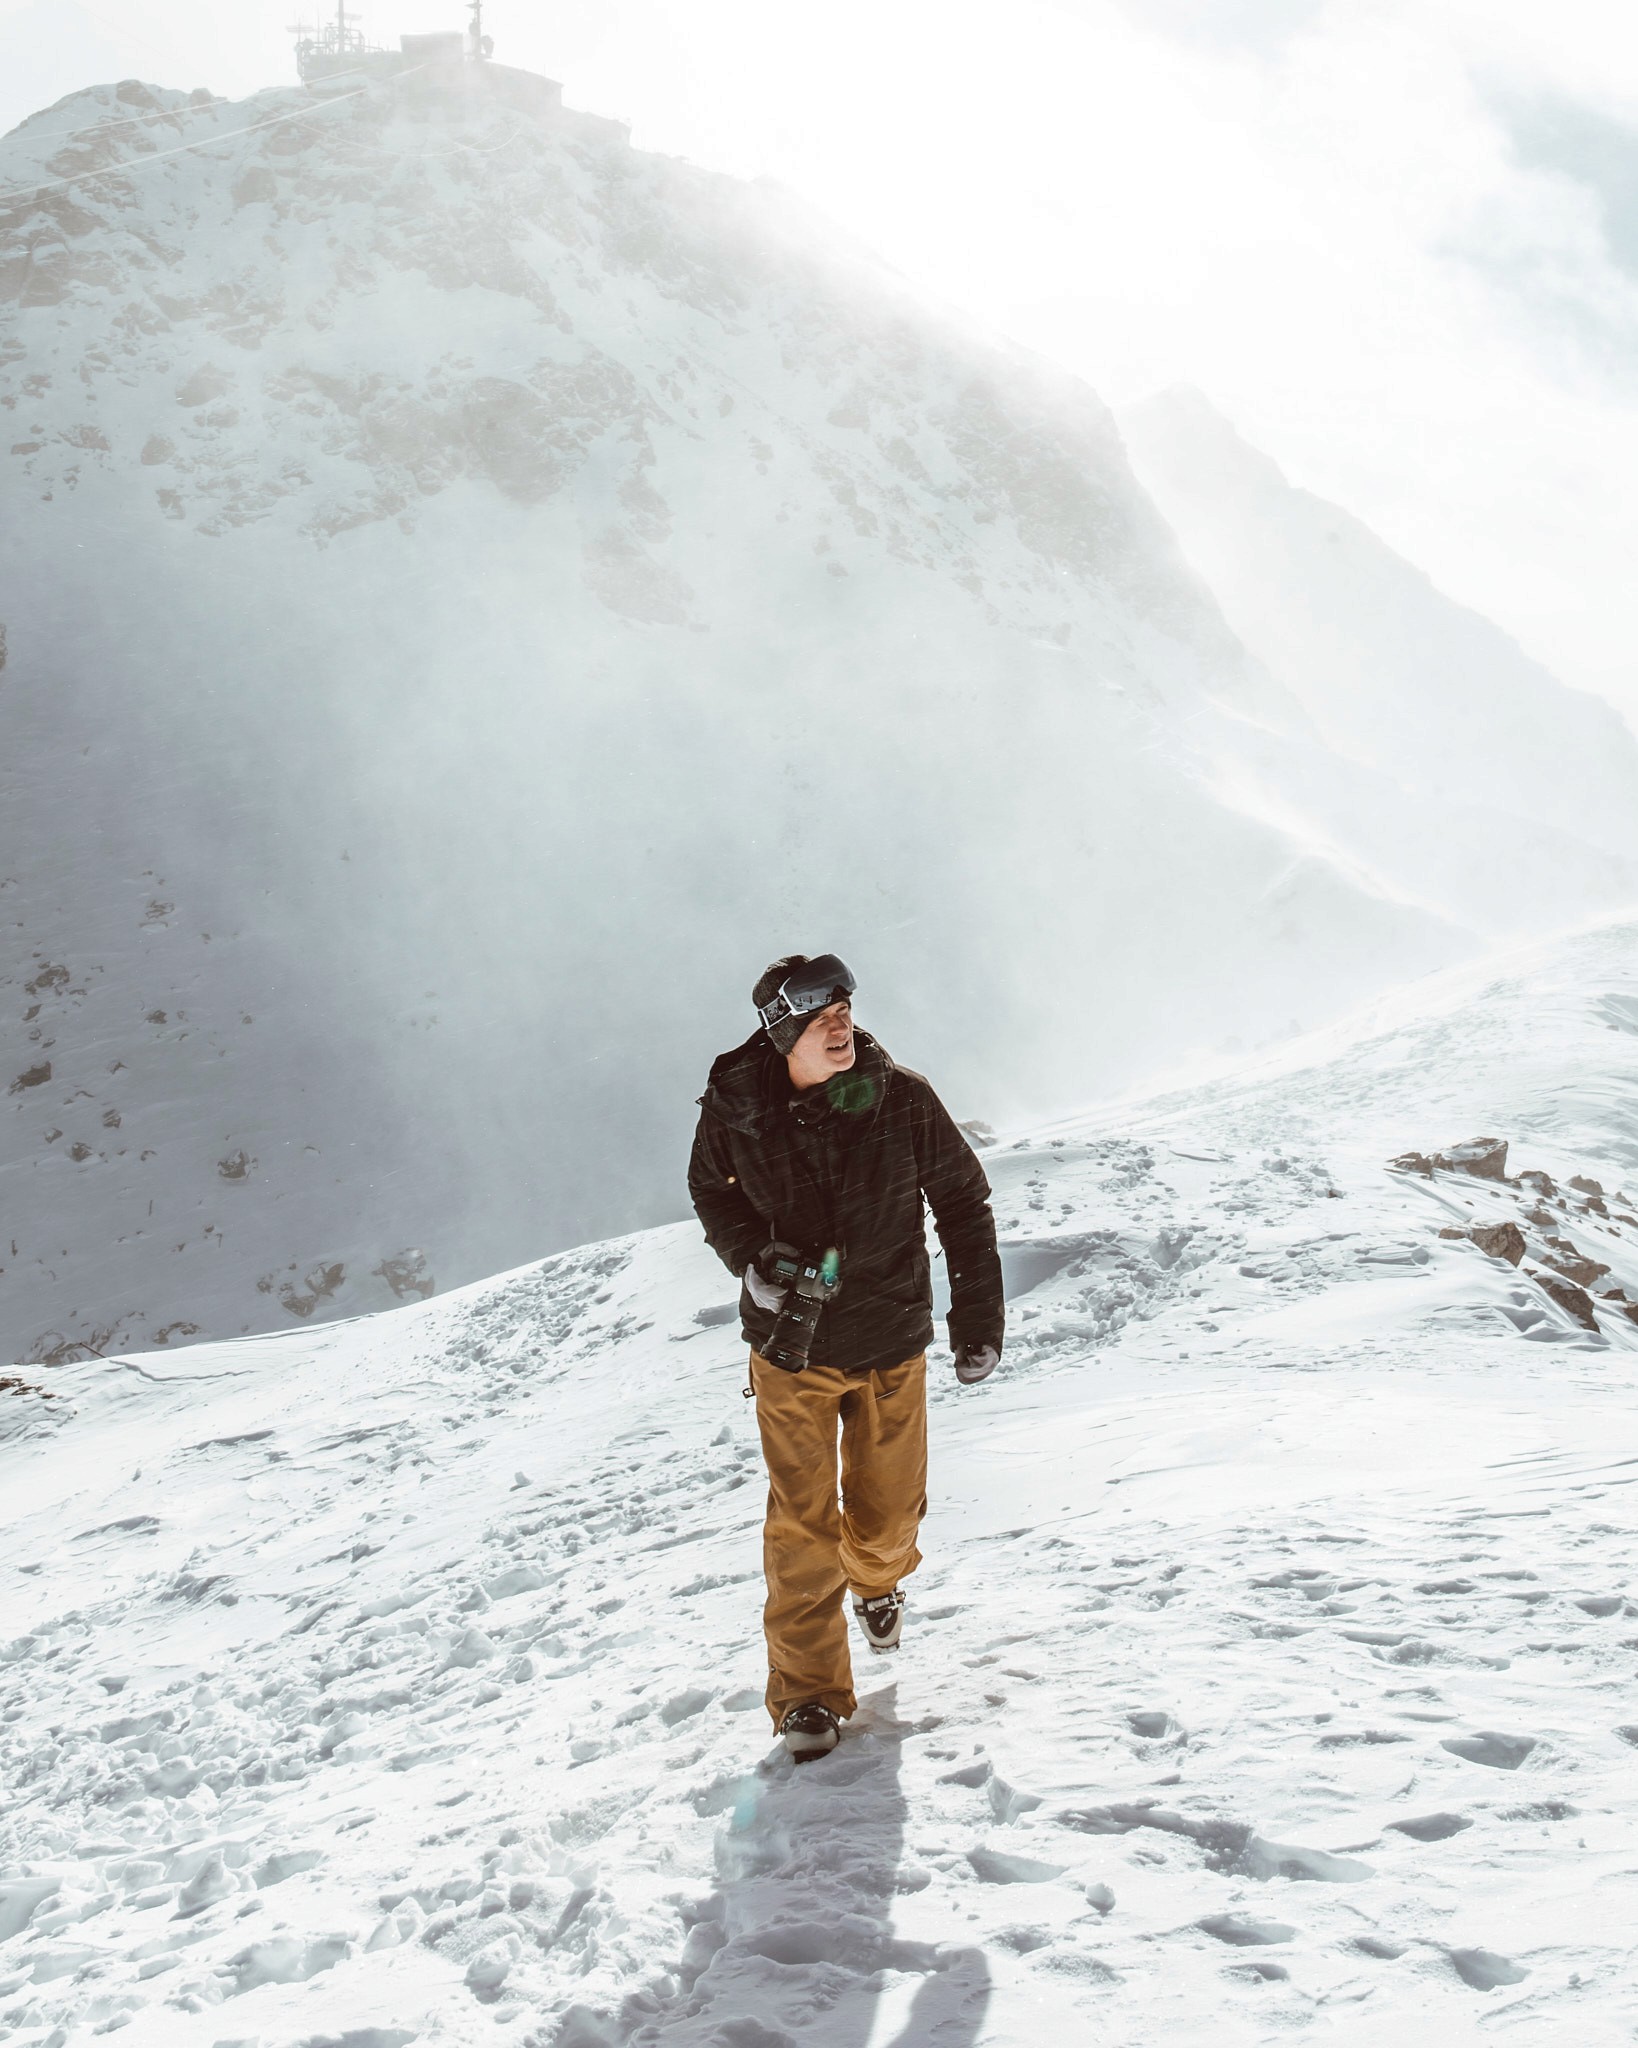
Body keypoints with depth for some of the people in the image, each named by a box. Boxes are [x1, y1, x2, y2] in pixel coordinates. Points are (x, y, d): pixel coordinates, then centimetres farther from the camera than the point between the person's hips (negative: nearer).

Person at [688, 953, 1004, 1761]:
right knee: (802, 1525, 0)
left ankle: (877, 1580, 52)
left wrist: (978, 1319, -4)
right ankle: (807, 1691, 18)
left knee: (889, 1512, 16)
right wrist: (752, 1257, -12)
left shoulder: (903, 1101, -15)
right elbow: (710, 1190, 6)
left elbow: (964, 1204, -3)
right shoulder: (736, 1110, -15)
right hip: (791, 1343, -1)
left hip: (891, 1342, 1)